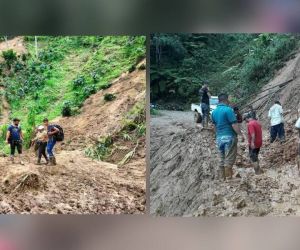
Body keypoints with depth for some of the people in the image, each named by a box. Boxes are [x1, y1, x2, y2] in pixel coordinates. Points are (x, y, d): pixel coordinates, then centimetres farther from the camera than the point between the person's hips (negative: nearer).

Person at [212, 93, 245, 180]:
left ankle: (222, 178, 14)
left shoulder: (214, 112, 10)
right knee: (229, 160, -3)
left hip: (219, 138, 7)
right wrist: (241, 134, -11)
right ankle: (229, 178, -2)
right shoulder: (228, 109, -12)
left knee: (221, 160, 11)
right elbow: (234, 124, -16)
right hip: (229, 137, -7)